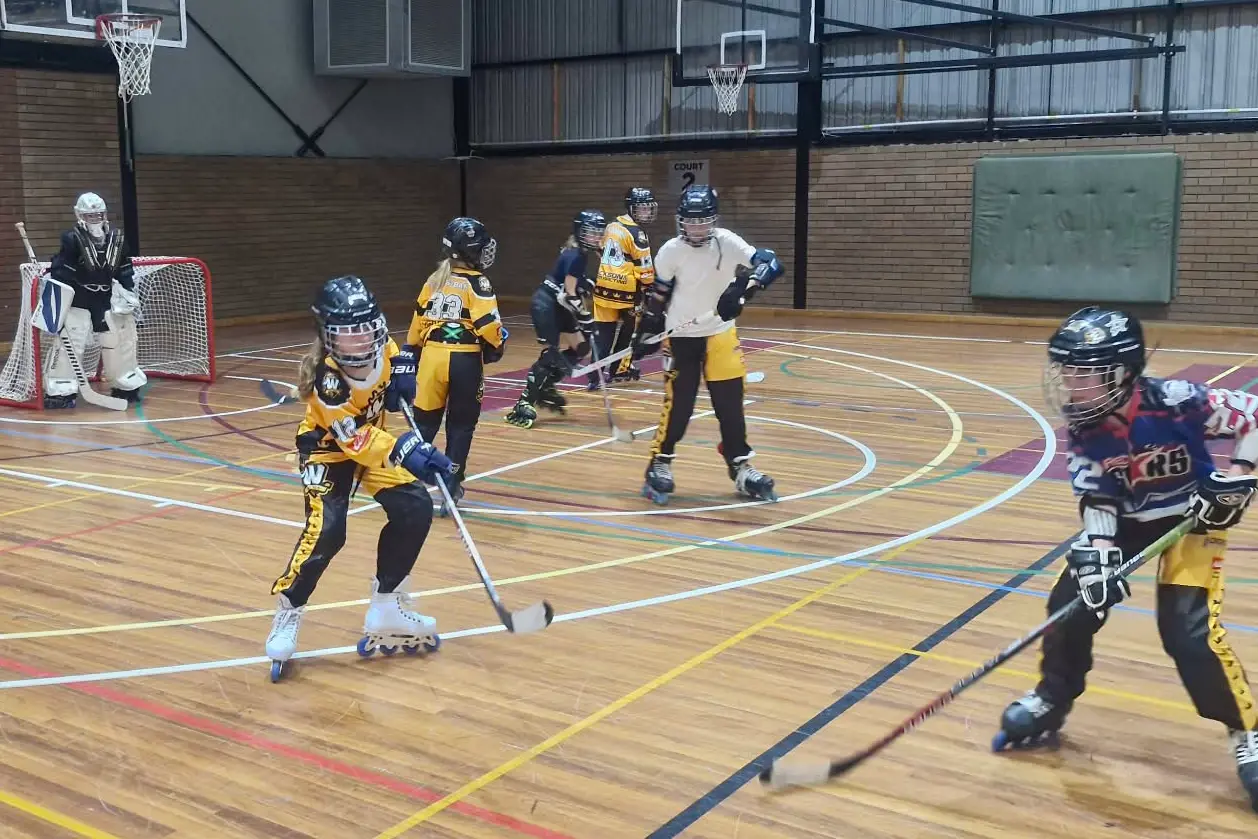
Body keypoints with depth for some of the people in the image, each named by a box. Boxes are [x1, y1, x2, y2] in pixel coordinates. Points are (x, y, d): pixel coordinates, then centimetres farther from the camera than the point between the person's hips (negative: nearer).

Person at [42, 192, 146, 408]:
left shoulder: (117, 238, 1)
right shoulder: (72, 239, -15)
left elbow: (125, 269, 11)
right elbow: (60, 270, -16)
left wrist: (129, 292, 5)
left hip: (107, 299, 5)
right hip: (77, 300, -5)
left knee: (121, 340, 8)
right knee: (68, 342, -10)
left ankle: (126, 386, 23)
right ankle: (60, 391, -5)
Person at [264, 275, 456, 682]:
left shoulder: (378, 344, -18)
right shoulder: (327, 378, -34)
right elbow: (355, 441, -34)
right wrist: (404, 452, -45)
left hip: (372, 437, 7)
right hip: (328, 447, -6)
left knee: (415, 509, -6)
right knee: (326, 531, -24)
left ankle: (387, 606, 8)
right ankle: (287, 614, -1)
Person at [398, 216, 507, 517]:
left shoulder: (434, 280, 10)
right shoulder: (477, 283, -6)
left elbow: (417, 322, 15)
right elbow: (488, 325, -15)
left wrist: (410, 354, 25)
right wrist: (496, 348, 4)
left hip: (432, 356, 4)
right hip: (464, 360, -4)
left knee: (424, 422, 14)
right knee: (460, 426, 8)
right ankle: (450, 488, 8)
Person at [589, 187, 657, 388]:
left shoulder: (611, 227, 14)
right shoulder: (636, 233, -11)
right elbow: (645, 267, -12)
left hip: (604, 286, 7)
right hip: (625, 289, -6)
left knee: (603, 332, 5)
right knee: (628, 330, 13)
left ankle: (596, 373, -4)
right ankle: (620, 369, 23)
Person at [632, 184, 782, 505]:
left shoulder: (727, 242, -11)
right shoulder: (671, 251, -11)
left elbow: (771, 263, -21)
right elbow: (658, 294, 2)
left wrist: (741, 289, -36)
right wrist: (647, 332, 1)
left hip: (720, 333, 2)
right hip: (681, 336, -2)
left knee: (730, 402, 6)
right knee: (678, 402, -5)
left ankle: (741, 466, 18)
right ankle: (660, 463, 10)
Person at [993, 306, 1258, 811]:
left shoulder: (1174, 403, -30)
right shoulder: (1084, 428, -15)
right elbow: (1094, 499, -12)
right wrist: (1096, 553, -24)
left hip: (1192, 517, -5)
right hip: (1127, 518, 5)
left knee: (1188, 629, -17)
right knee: (1073, 599, -3)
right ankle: (1051, 703, 18)